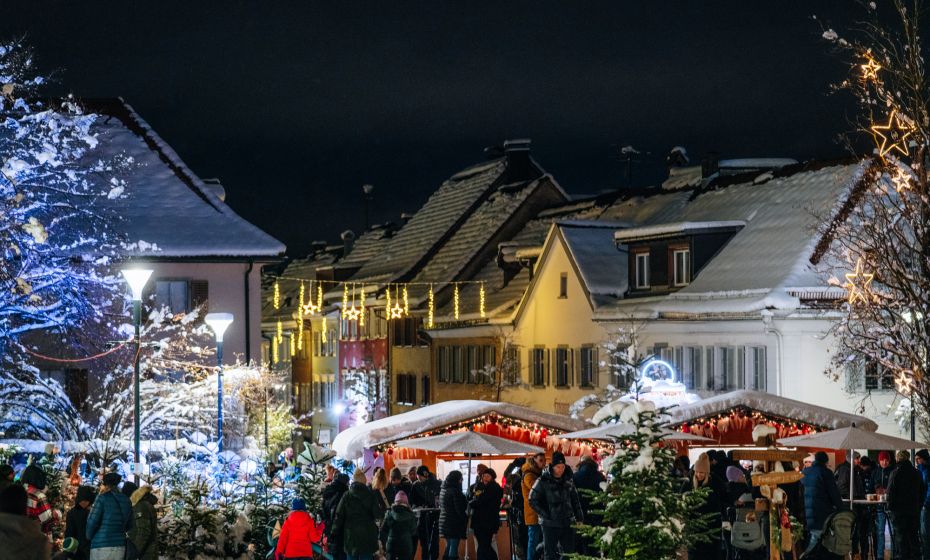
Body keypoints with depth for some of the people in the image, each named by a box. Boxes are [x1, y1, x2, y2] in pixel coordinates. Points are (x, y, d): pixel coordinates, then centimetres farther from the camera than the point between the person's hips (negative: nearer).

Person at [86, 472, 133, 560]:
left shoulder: (102, 498, -8)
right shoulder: (126, 500, 9)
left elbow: (92, 522, -11)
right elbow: (129, 525, 14)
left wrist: (89, 536, 5)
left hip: (101, 546, -6)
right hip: (120, 547, 6)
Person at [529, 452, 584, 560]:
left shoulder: (568, 480, 7)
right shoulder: (543, 481, -8)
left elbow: (575, 500, 14)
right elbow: (533, 500, -6)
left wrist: (579, 518, 8)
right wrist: (545, 514, -11)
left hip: (567, 523, 4)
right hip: (550, 524, -4)